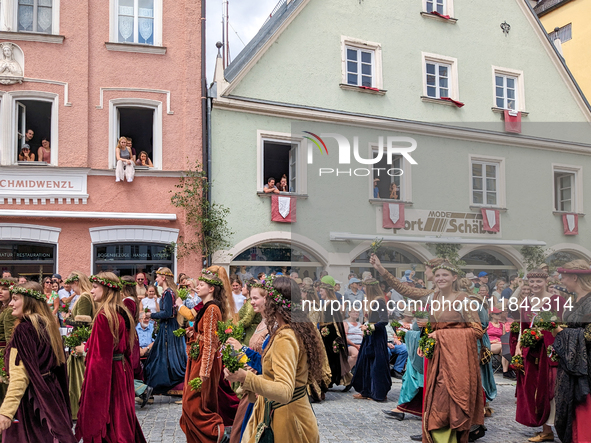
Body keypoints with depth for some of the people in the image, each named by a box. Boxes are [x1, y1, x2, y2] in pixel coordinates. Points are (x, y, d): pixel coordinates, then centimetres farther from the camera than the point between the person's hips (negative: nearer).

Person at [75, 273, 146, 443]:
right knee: (121, 414, 16)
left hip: (106, 370, -8)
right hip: (123, 369, 8)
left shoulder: (103, 315, -17)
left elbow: (100, 352, -19)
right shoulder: (122, 313, 7)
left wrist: (85, 348, -4)